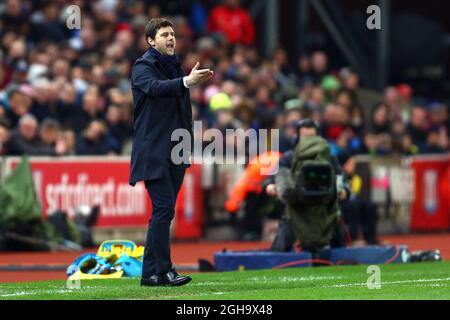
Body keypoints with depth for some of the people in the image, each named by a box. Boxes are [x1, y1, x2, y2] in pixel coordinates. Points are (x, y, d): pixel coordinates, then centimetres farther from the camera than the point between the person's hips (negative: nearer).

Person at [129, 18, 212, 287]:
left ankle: (151, 272, 12)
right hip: (153, 151, -8)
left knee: (164, 211, 8)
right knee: (164, 208, -14)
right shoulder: (143, 67, -6)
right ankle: (161, 270, -13)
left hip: (175, 152, 8)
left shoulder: (175, 66, 16)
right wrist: (186, 81, -43)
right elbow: (154, 87, -29)